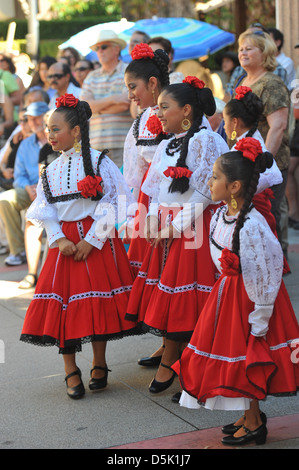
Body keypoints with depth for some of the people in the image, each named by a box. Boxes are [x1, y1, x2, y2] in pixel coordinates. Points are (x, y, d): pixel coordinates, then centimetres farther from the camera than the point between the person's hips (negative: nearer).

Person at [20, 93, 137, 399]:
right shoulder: (51, 170, 8)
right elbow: (44, 210, 7)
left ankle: (99, 365, 19)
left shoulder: (99, 162, -7)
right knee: (64, 302, 1)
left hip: (97, 242, -4)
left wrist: (92, 240, -14)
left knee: (98, 301, 1)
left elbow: (115, 202, -10)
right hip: (65, 243, 4)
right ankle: (71, 371, 13)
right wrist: (59, 239, -9)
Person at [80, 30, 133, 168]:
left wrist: (97, 107, 3)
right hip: (97, 143, 4)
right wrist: (111, 100, -9)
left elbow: (124, 106, -9)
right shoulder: (92, 76, 17)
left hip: (122, 143, -4)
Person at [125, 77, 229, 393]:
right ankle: (169, 365, 17)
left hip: (192, 228, -8)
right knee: (168, 299, 8)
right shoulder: (166, 146, 14)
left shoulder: (204, 140, -10)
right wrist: (153, 220, 2)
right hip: (165, 233, 8)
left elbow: (205, 192, -16)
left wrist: (177, 226, -16)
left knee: (185, 297, -4)